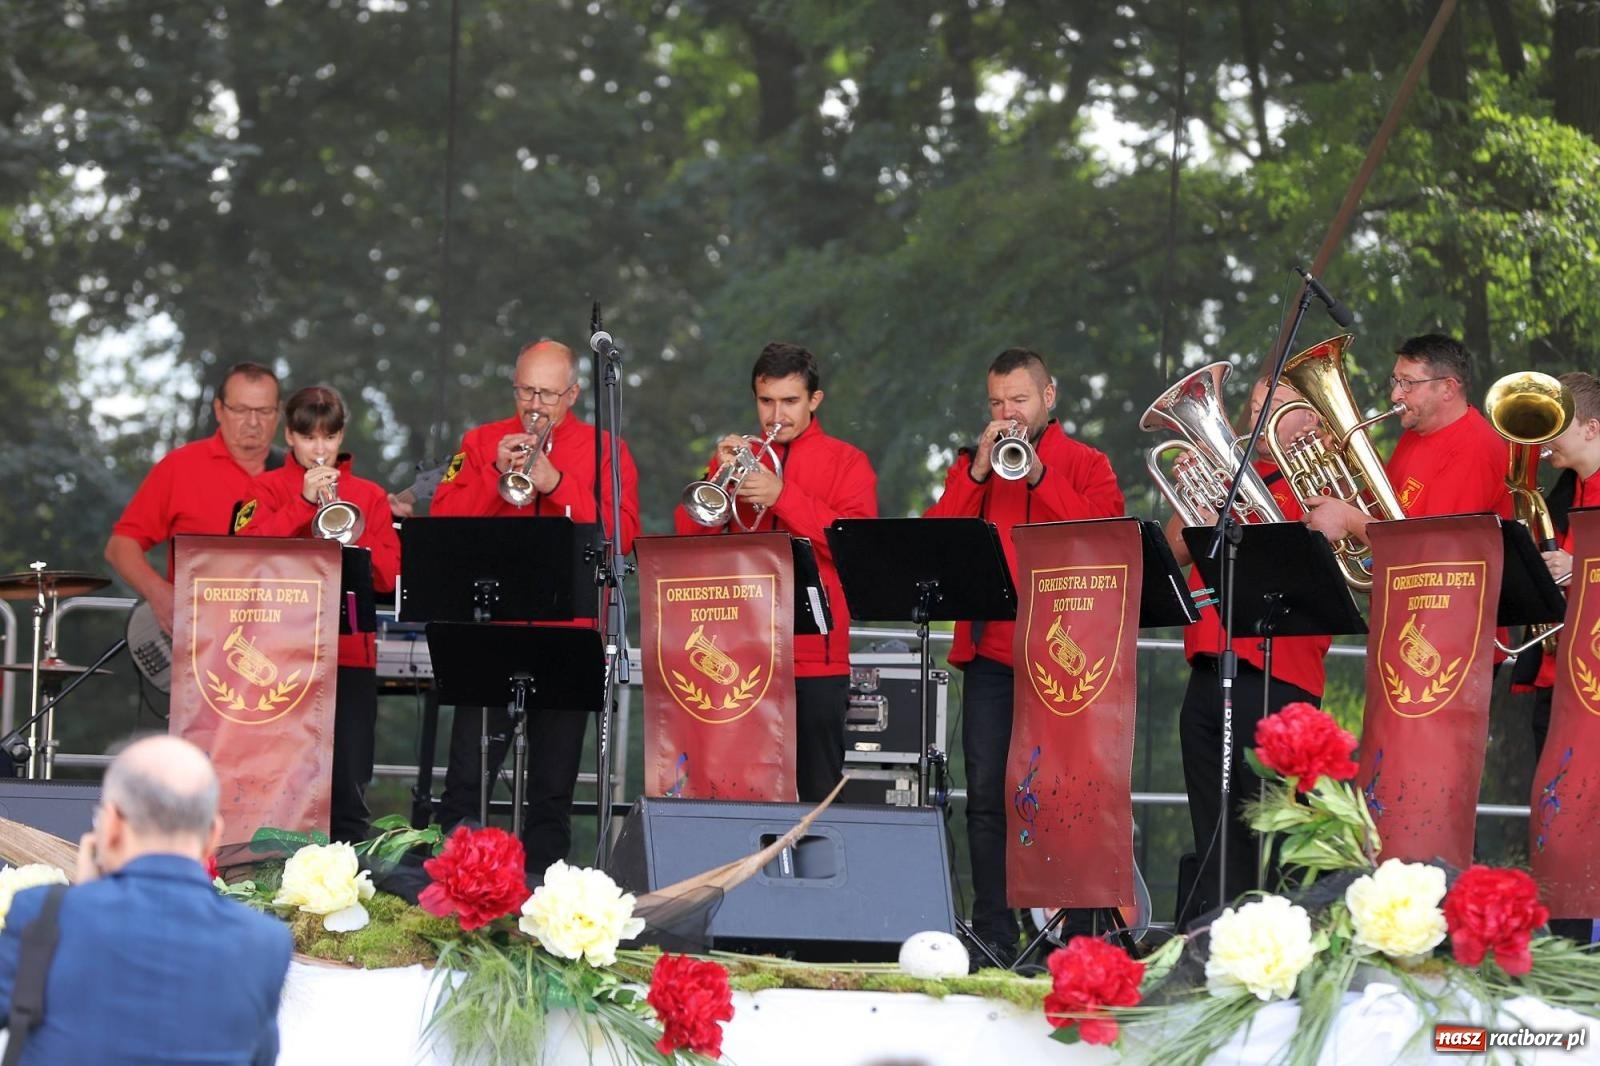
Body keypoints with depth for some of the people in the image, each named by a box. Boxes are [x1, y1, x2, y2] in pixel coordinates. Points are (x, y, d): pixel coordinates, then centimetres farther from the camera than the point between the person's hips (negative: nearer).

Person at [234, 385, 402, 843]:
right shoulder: (270, 488, 8)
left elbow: (388, 574, 3)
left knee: (350, 783, 0)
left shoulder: (369, 496, 13)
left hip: (351, 652, 1)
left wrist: (352, 535, -12)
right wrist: (304, 501, -13)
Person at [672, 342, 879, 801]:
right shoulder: (736, 456, 15)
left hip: (816, 656, -2)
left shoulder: (845, 462, 6)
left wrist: (783, 496, -18)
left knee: (819, 789, -1)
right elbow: (688, 535, 7)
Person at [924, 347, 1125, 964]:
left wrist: (1039, 475, -14)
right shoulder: (970, 466, 17)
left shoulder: (1086, 465, 8)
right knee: (987, 799, 0)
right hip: (991, 653, 3)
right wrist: (977, 474, -6)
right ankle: (993, 934, 3)